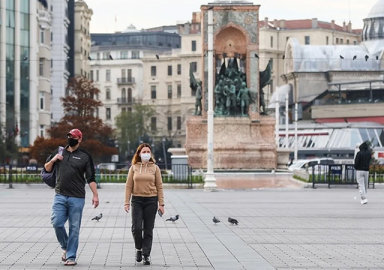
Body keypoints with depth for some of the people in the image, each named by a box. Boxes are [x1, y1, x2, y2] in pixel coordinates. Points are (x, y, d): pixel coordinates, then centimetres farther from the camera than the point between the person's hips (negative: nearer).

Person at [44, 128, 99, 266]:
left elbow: (90, 178, 2)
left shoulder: (85, 156, 4)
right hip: (60, 196, 2)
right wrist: (53, 160, 0)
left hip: (77, 198, -2)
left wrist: (95, 195, -6)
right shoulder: (59, 152, 13)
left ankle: (71, 257, 5)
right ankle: (65, 247, 18)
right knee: (57, 223, -7)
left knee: (74, 228, -1)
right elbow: (47, 169, 20)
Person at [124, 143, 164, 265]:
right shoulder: (134, 168, 6)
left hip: (151, 200, 0)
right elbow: (128, 186, 5)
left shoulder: (155, 168, 5)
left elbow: (159, 187, 5)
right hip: (137, 200, 0)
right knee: (136, 228, -9)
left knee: (148, 229, 2)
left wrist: (161, 204, 0)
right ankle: (139, 249, 16)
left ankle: (146, 254, 9)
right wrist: (126, 202, -1)